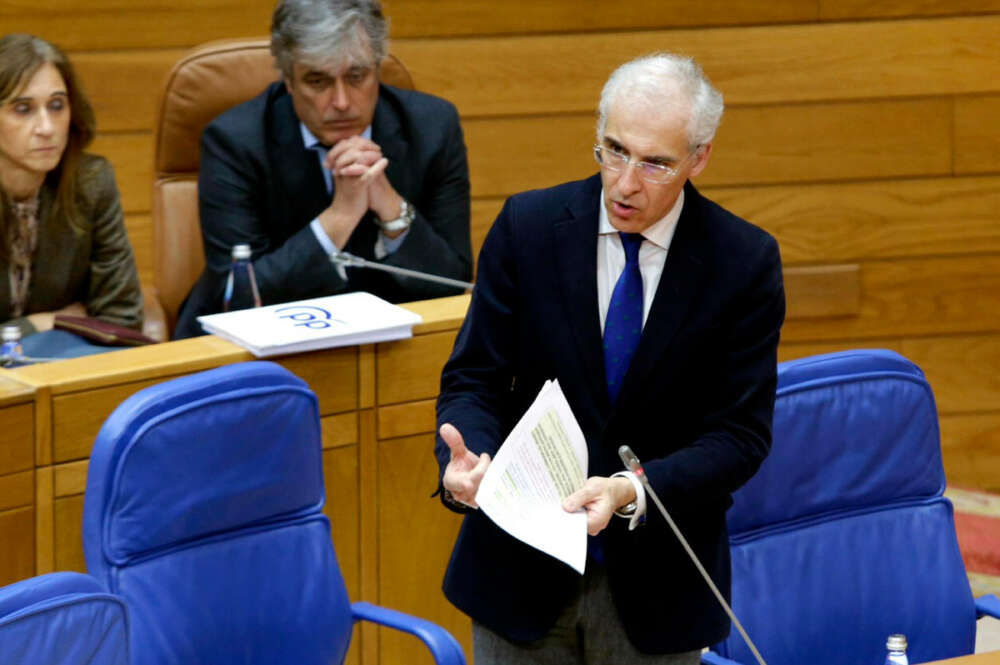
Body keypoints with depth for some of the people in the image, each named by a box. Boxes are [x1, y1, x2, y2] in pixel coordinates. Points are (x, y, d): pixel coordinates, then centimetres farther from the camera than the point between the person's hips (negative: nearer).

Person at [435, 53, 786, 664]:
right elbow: (474, 379, -2)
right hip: (522, 570, 1)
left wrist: (633, 492, -26)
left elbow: (740, 435, -9)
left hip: (655, 589, -1)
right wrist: (464, 461, -24)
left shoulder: (745, 263, -8)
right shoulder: (527, 227, -5)